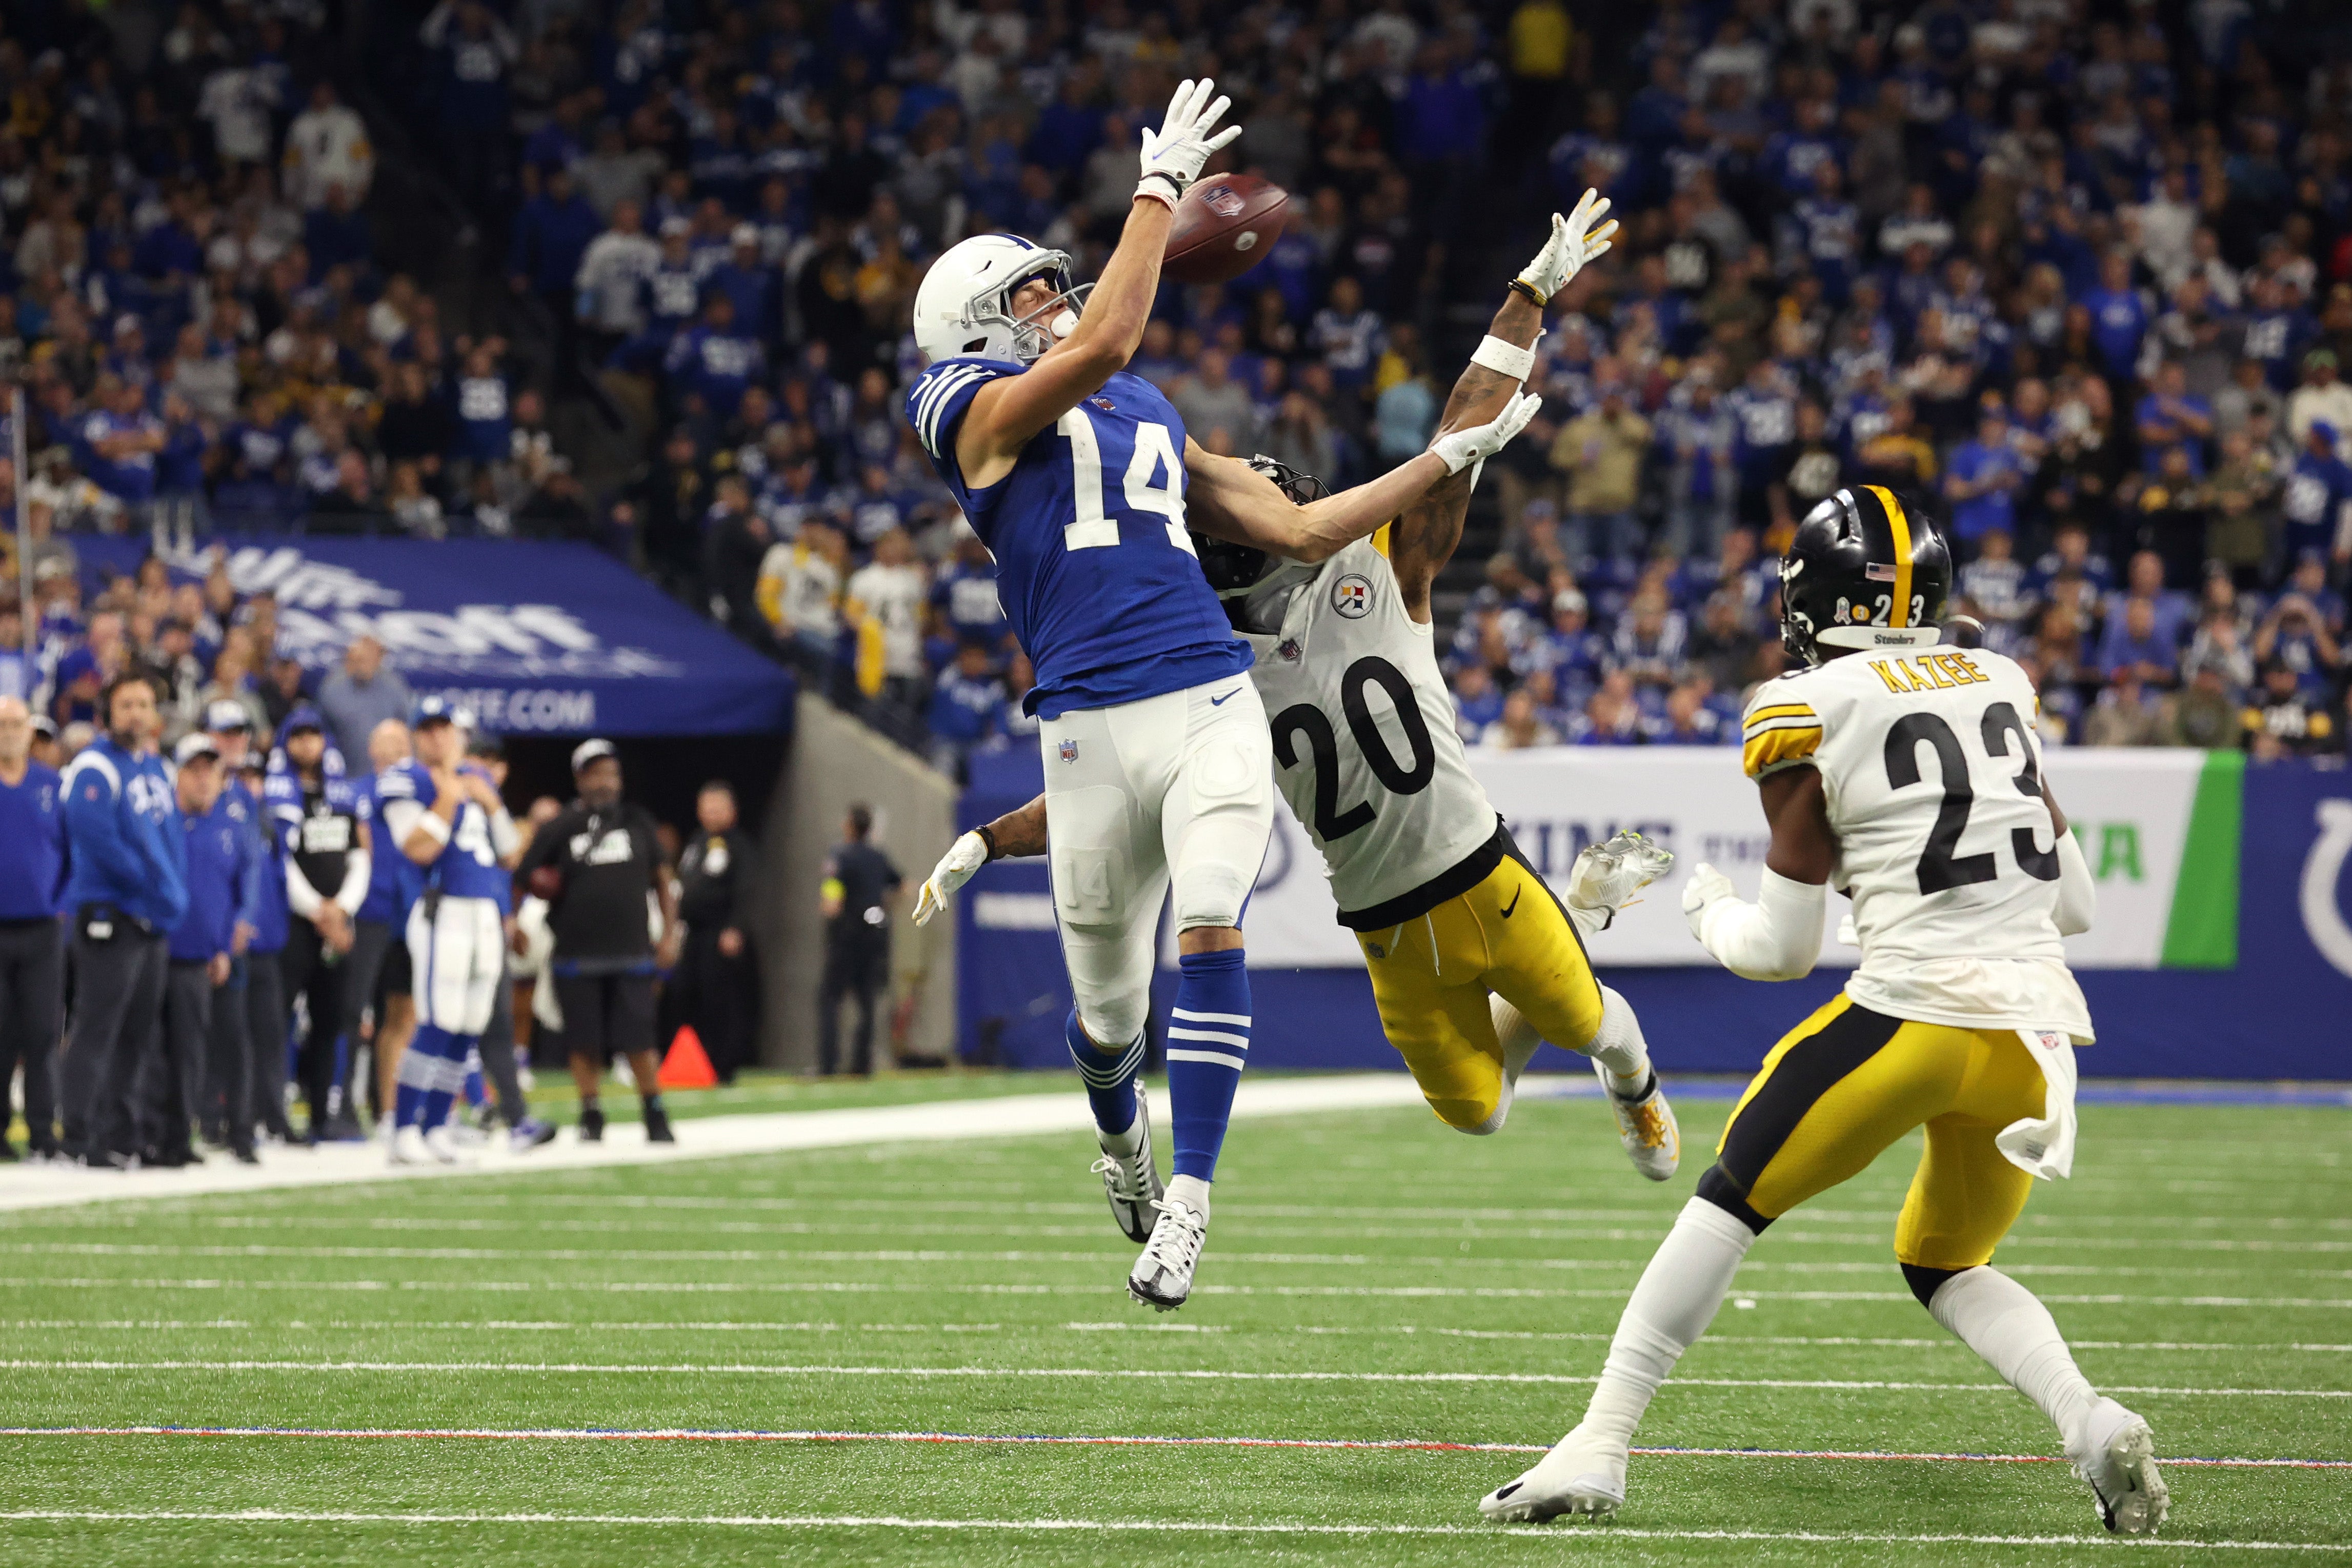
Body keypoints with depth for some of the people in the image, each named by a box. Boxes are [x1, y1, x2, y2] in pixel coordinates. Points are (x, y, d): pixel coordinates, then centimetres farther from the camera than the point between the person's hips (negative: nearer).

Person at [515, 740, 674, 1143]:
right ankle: (591, 1117, 13)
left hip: (631, 954, 1)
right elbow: (521, 880, 3)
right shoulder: (558, 830, 2)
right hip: (577, 955, -1)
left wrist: (670, 934, 8)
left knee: (639, 1040, -2)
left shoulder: (637, 822, 10)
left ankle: (656, 1116, 12)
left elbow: (661, 879, 14)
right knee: (585, 1043, 1)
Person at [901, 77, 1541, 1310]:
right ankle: (1121, 1134, 43)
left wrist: (1446, 459, 26)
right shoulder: (974, 408, 3)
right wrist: (1160, 189, -8)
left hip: (1214, 708, 3)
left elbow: (1296, 530, 27)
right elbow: (1104, 344, -15)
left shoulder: (1147, 418, 24)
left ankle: (1186, 1203, -19)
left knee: (1208, 932, -21)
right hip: (1091, 731, -3)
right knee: (1109, 1009, 9)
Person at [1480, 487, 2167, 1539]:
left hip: (1915, 1009, -6)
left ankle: (1597, 1449, 5)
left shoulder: (1810, 713, 0)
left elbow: (1782, 947, 3)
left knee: (1731, 1201, 9)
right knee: (1944, 1265, 23)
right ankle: (2092, 1426, -1)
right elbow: (2076, 903, 20)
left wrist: (1709, 910, 23)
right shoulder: (1999, 687, 17)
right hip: (2039, 1026, 6)